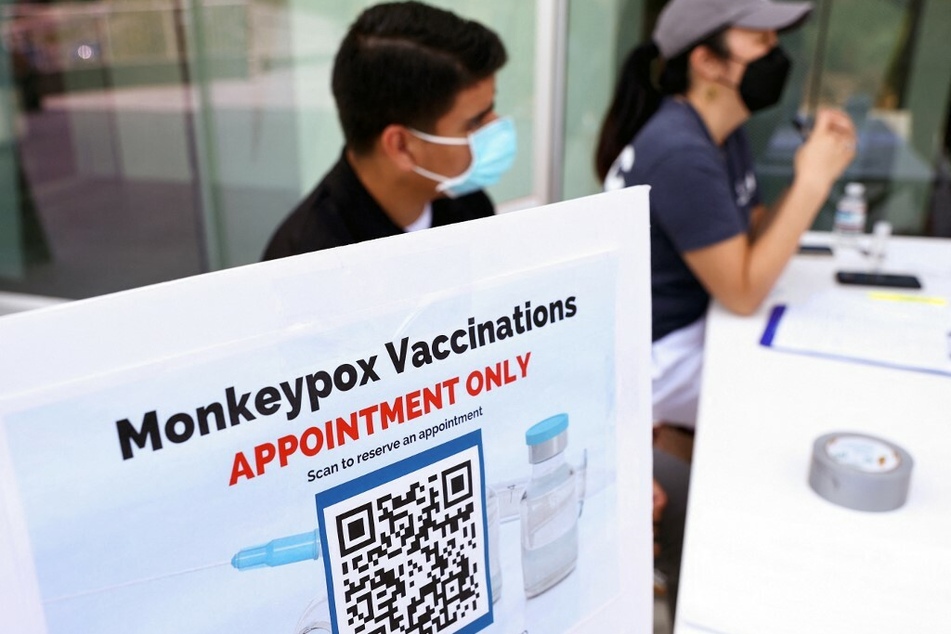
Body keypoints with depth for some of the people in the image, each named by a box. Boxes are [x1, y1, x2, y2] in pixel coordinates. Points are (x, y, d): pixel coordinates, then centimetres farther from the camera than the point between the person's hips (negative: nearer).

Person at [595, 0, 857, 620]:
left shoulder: (725, 134, 5)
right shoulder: (680, 153, -25)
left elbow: (754, 238, 9)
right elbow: (744, 291, -22)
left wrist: (814, 177, -7)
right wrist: (813, 180, -19)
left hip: (690, 329, 9)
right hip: (649, 356, -9)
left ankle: (677, 437, 14)